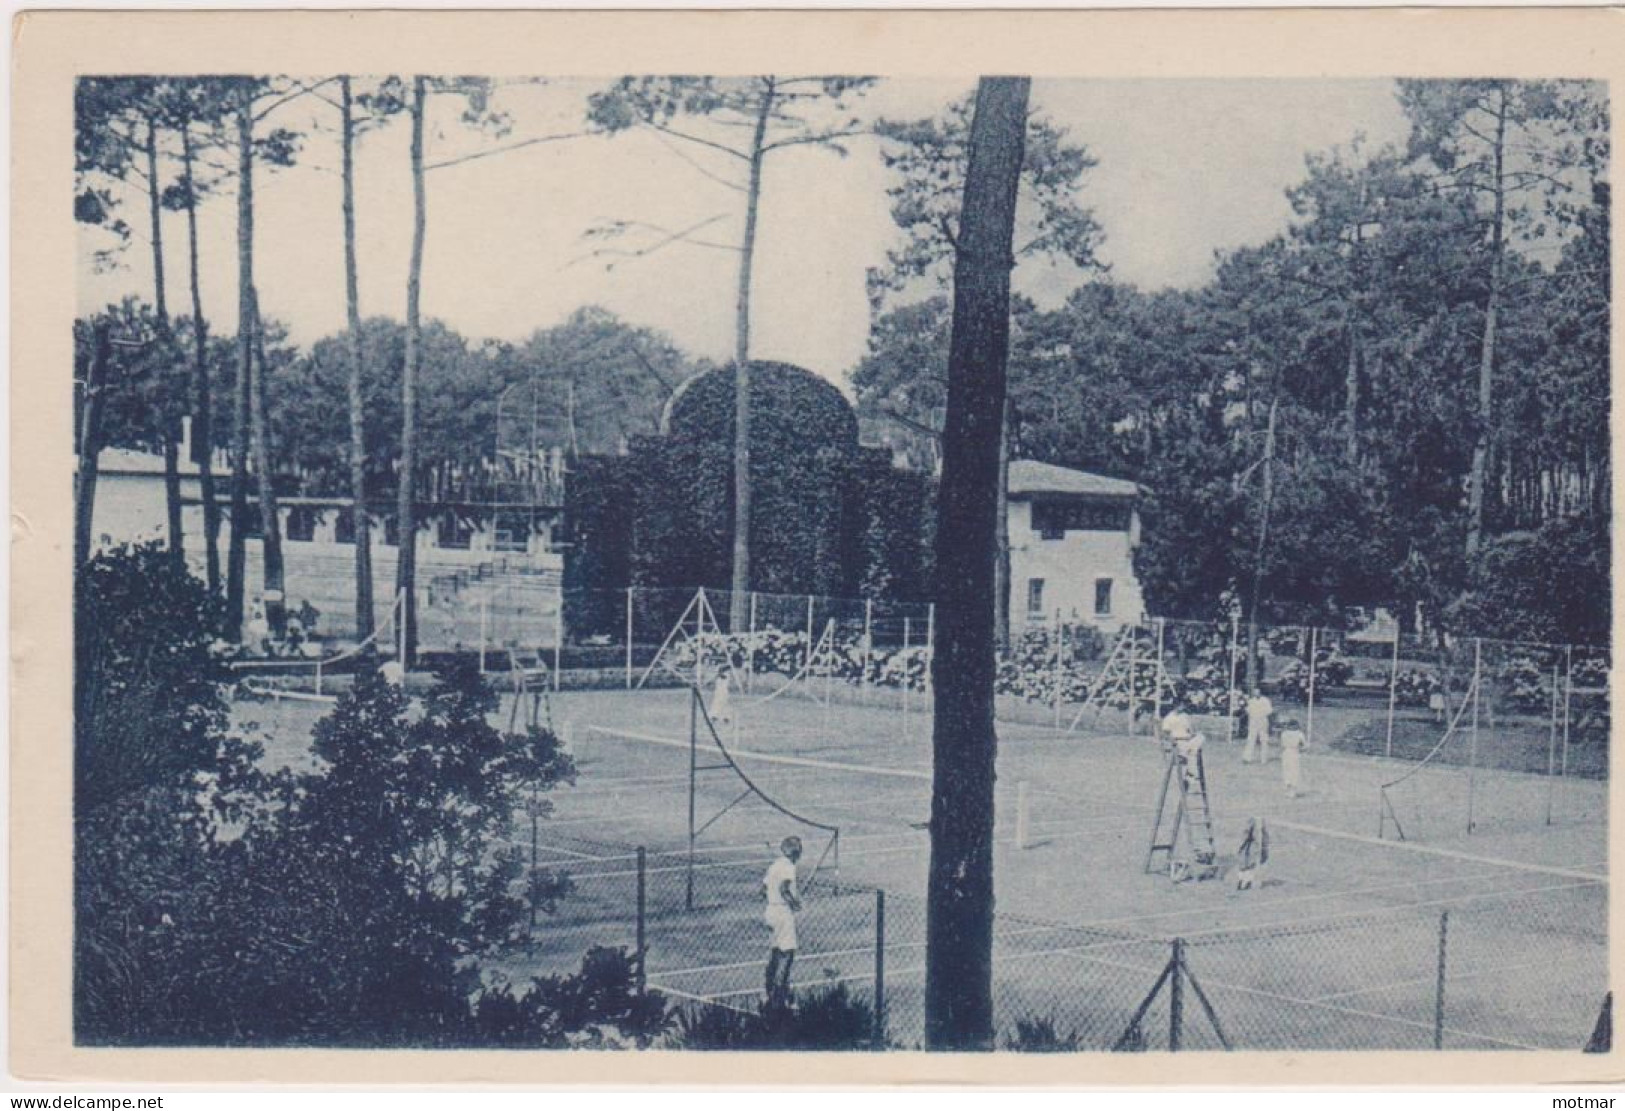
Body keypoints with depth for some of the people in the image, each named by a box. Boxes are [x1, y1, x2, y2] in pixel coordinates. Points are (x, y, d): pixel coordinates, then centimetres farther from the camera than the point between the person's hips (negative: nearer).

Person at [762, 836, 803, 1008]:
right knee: (787, 952, -7)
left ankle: (771, 994, 22)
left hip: (772, 909, 9)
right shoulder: (788, 866, -14)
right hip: (784, 911, -9)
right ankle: (779, 997, -8)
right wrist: (793, 902, -14)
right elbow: (783, 888, -29)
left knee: (775, 952, 16)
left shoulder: (775, 864, 12)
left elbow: (763, 888, 17)